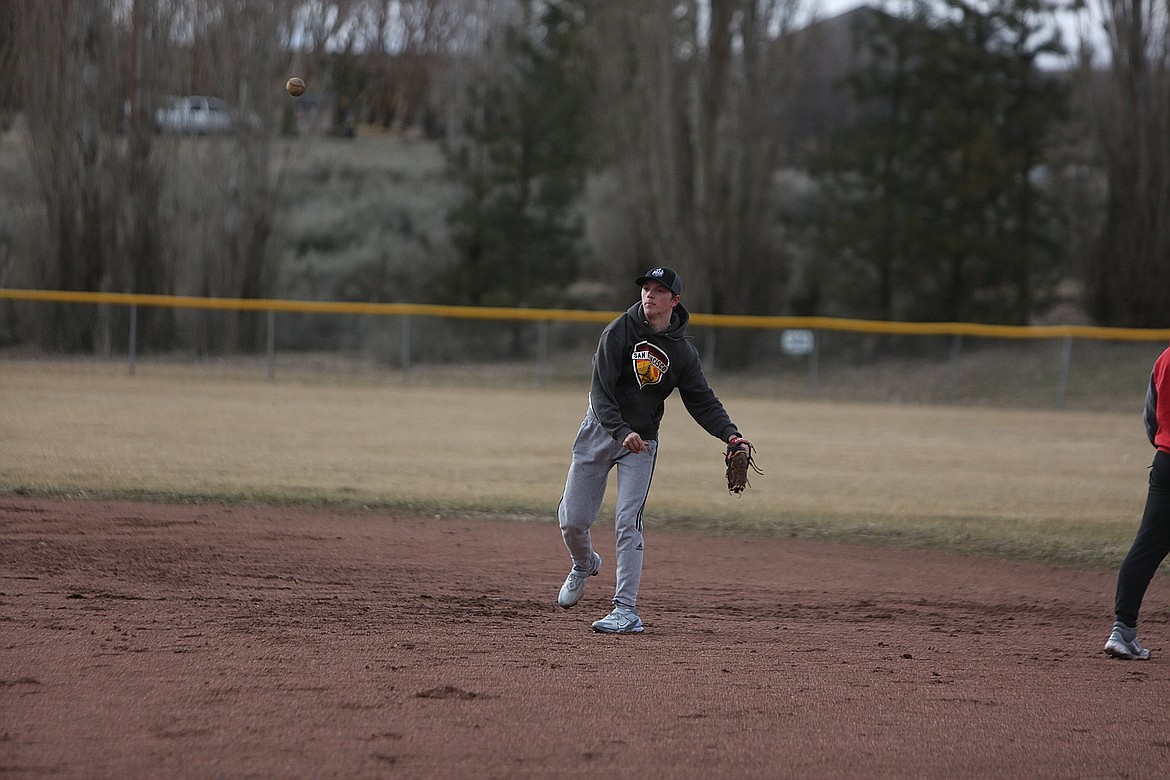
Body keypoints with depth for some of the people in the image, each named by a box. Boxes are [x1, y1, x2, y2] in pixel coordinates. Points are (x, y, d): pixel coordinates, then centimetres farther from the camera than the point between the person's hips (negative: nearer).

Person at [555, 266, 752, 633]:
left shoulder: (683, 351, -4)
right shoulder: (620, 331, -13)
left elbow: (703, 401, 0)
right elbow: (601, 391, -20)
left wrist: (730, 434, -18)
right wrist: (621, 432, -34)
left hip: (641, 440, 0)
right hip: (600, 429, 0)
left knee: (628, 521, -13)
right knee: (572, 519, 2)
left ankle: (626, 612, -13)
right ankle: (585, 565, 37)